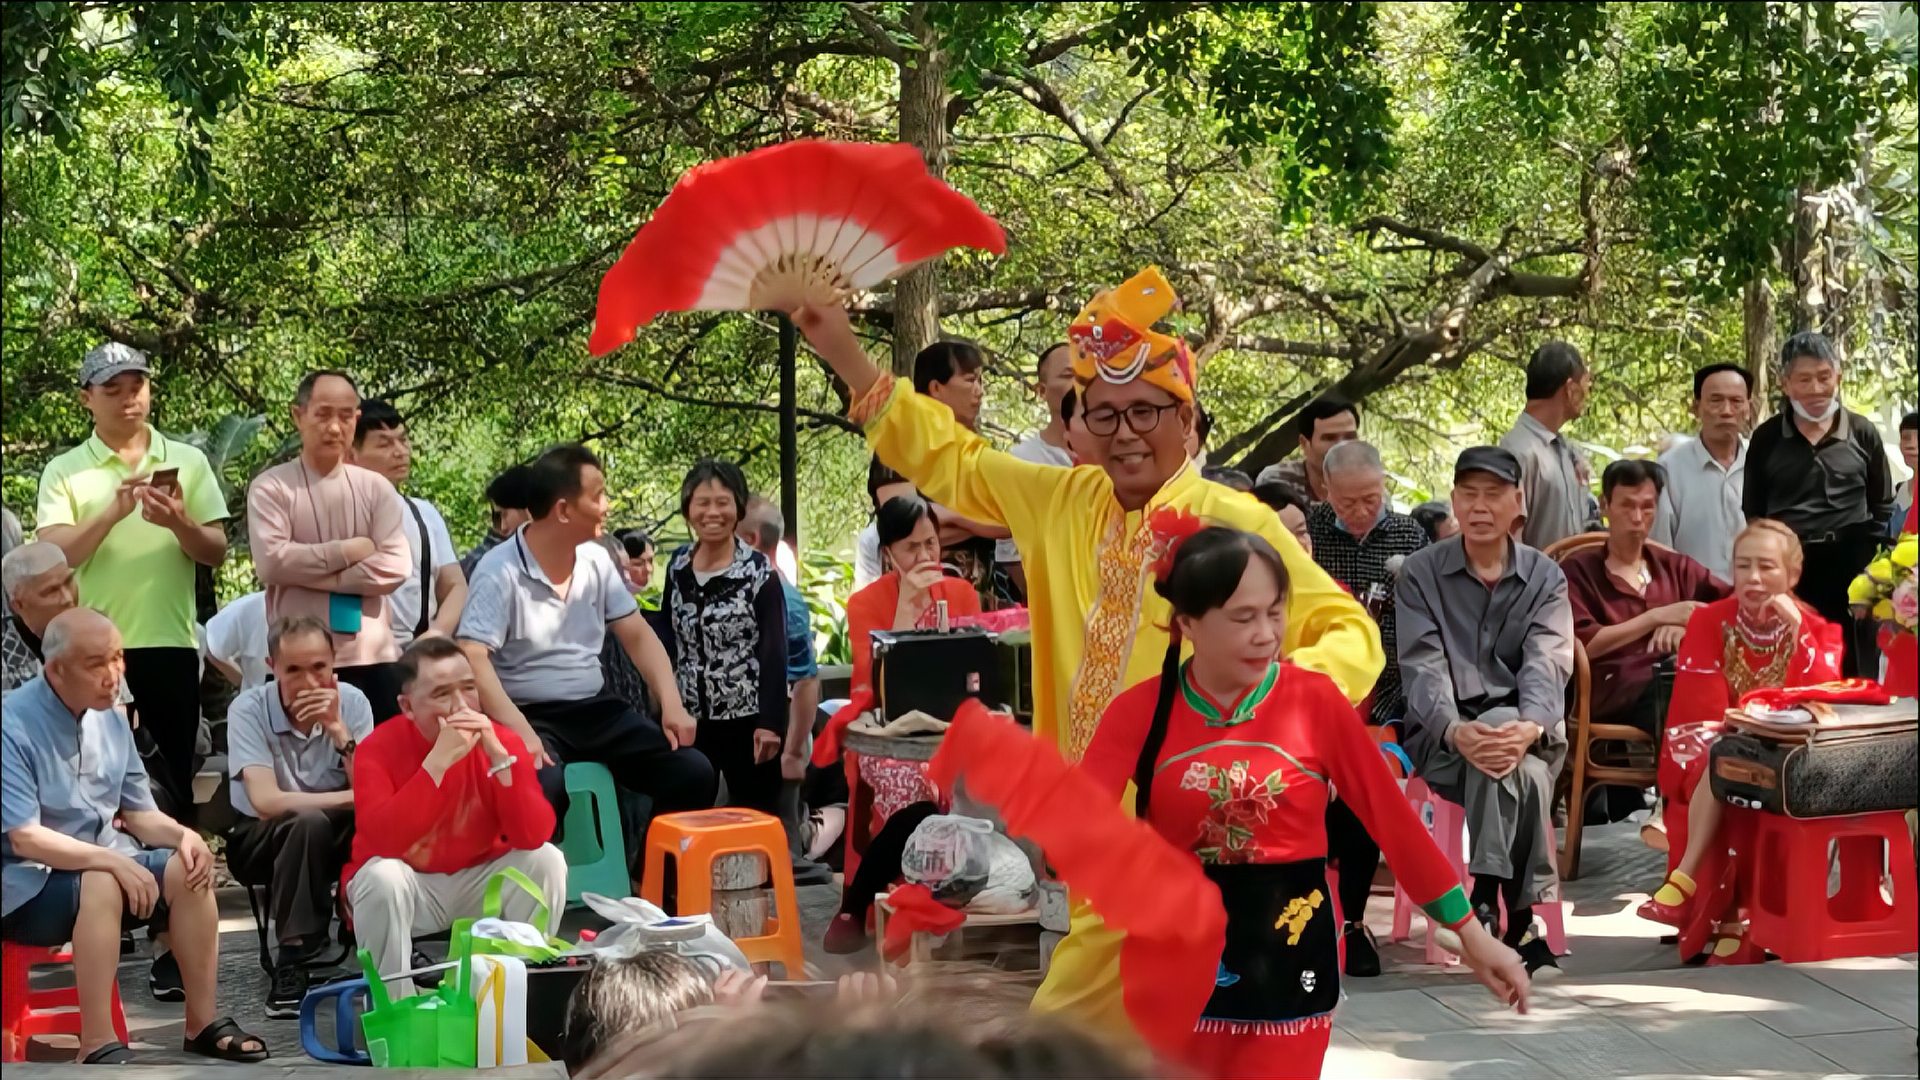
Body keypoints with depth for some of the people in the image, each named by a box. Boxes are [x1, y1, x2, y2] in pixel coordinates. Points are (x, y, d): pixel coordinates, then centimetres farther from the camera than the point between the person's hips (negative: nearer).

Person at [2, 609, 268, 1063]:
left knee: (187, 867, -16)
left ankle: (202, 1025, -11)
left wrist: (182, 834, -11)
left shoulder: (111, 720, 5)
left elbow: (138, 812, 11)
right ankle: (97, 1045, -33)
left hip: (103, 862, 7)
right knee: (100, 883, -35)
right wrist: (113, 861, -32)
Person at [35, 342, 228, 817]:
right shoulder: (64, 472, 4)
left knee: (174, 776, 5)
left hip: (171, 644, 1)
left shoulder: (187, 462, 9)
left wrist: (179, 523, -14)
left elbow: (216, 552, 6)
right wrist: (114, 511, -20)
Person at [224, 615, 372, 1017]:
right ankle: (292, 967, -32)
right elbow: (266, 801, -28)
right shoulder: (249, 710, -17)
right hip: (263, 841, -3)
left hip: (336, 838, 3)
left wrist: (338, 730, -27)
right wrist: (352, 798, -27)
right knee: (309, 823, -37)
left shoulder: (351, 702, -8)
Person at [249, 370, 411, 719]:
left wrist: (309, 572, -9)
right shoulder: (271, 488, 2)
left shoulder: (376, 488, 9)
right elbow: (272, 563, -13)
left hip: (372, 657, 3)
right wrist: (348, 551, -9)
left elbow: (394, 567, -4)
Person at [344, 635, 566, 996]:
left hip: (476, 882, 3)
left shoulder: (503, 740, -12)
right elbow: (382, 841, -35)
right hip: (408, 883, -3)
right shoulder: (379, 748, -19)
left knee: (546, 859, -20)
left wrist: (499, 757, -33)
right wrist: (438, 760, -38)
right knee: (383, 877, -34)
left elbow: (533, 837, -23)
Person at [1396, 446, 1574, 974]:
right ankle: (1519, 917, -31)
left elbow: (1547, 667, -7)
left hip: (1529, 733, 1)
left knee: (1509, 742, -37)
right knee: (1522, 773, -35)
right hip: (1444, 738, -1)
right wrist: (1457, 731, -29)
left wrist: (1529, 727, -31)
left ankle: (1490, 901, -33)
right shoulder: (1420, 574, 6)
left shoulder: (1545, 578, 9)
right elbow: (1423, 668, -7)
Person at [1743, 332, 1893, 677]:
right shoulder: (1766, 439, 6)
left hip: (1850, 572, 0)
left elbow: (1883, 507, 10)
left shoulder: (1863, 434, 5)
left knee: (1852, 681, 4)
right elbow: (1752, 512, 9)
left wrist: (1870, 561, 0)